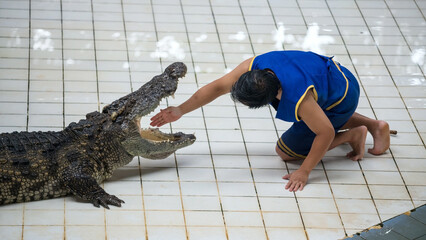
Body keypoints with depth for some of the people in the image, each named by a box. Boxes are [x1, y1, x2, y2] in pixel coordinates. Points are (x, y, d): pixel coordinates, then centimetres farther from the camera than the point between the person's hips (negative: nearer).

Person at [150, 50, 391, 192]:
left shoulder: (298, 99, -44)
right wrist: (180, 110, -20)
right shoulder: (253, 66, -26)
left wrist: (304, 172, -30)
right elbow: (218, 87, -16)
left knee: (286, 150, -1)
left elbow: (326, 133, -34)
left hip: (342, 97, -7)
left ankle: (353, 135, 5)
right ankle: (374, 125, 32)